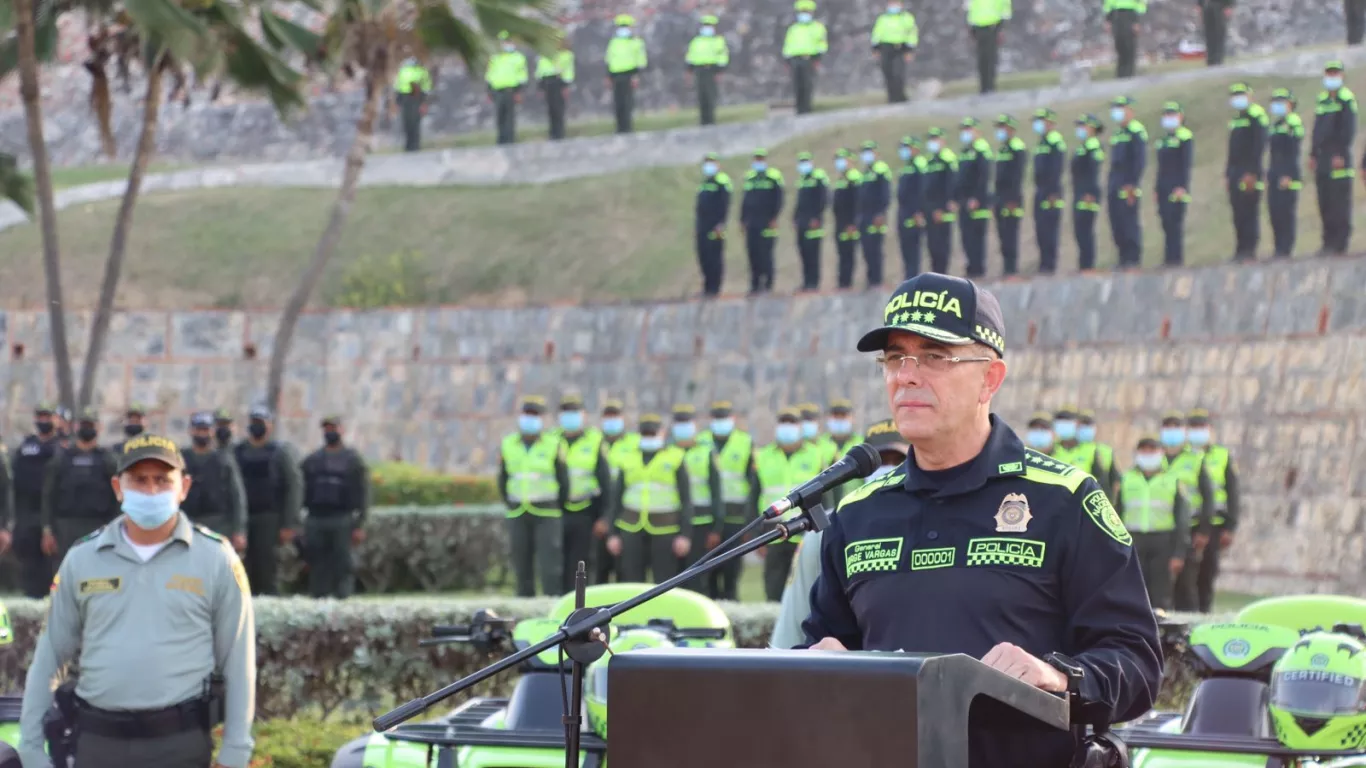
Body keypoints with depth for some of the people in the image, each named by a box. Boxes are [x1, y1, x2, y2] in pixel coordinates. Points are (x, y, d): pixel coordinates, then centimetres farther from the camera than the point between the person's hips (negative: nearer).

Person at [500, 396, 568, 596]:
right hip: (518, 516, 3)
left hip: (547, 514, -3)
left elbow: (563, 480, 3)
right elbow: (503, 481, 13)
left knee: (550, 567, -9)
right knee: (522, 568, 4)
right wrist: (513, 508, 12)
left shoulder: (554, 445, -4)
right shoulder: (508, 445, 5)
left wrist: (556, 511, 9)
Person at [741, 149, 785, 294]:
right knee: (753, 253, 3)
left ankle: (767, 282, -4)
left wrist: (774, 219, -11)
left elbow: (779, 200, -4)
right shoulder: (750, 177, 15)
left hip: (767, 223, -5)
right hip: (752, 224, 5)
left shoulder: (774, 177, -1)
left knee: (765, 253, -9)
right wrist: (743, 219, 14)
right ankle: (755, 284, 7)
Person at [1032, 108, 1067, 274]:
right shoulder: (1041, 143, 20)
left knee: (1049, 229, -10)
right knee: (1041, 230, 9)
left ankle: (1049, 265, -10)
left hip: (1050, 193, -10)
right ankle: (1045, 263, 11)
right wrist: (1038, 190, 19)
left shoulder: (1056, 142, -10)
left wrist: (1053, 193, -21)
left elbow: (1057, 169, -17)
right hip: (1040, 192, 10)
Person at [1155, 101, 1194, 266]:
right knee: (1167, 223, 5)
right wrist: (1158, 189, 19)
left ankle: (1176, 258, -12)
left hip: (1178, 188, -8)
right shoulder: (1163, 139, 20)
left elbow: (1187, 164, -12)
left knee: (1175, 221, -11)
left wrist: (1182, 187, -19)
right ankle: (1169, 258, 5)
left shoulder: (1185, 137, -5)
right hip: (1164, 189, 8)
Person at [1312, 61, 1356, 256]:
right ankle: (1329, 242, 9)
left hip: (1339, 159, -8)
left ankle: (1339, 243, -9)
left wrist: (1340, 155, -17)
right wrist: (1313, 155, 15)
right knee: (1325, 203, 6)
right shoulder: (1322, 99, 18)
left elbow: (1349, 130, -11)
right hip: (1322, 159, 8)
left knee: (1339, 202, -8)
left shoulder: (1346, 99, -5)